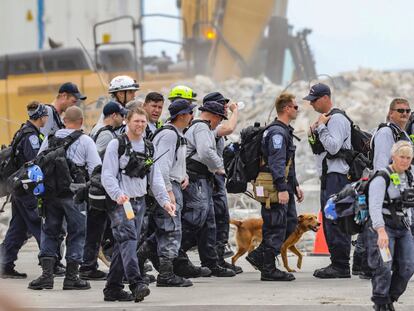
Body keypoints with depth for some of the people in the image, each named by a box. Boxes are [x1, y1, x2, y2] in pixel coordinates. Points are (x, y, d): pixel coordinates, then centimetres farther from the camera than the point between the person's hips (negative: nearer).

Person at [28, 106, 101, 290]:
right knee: (76, 233, 6)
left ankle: (46, 274, 5)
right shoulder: (85, 141, -4)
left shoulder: (50, 139, 8)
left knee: (49, 233, 12)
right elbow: (96, 170, -8)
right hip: (74, 195, -4)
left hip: (50, 193, 4)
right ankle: (71, 276, 6)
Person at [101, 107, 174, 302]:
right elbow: (107, 176, -10)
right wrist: (118, 195, -26)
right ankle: (136, 284, -32)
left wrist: (165, 200, 3)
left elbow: (155, 178, 16)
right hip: (120, 202, -6)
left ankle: (113, 289, 14)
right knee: (128, 240, -20)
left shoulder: (148, 148, 16)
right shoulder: (116, 145, -4)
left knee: (123, 246, 9)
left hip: (139, 202, 6)